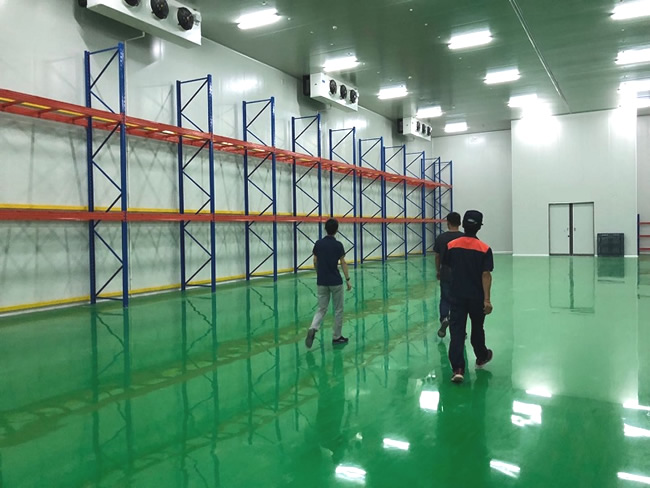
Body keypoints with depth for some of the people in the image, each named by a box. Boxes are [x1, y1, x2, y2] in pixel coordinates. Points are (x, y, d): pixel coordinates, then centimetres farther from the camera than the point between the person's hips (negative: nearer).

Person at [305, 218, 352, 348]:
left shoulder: (318, 244, 1)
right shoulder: (338, 245, -10)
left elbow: (315, 262, 7)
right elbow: (343, 264, -9)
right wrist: (348, 280, -1)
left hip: (321, 282, 4)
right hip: (336, 282, -4)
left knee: (321, 309, 11)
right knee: (338, 310, 11)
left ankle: (313, 329, -15)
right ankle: (336, 337, 16)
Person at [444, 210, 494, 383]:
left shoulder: (451, 246, -4)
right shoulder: (484, 249, -11)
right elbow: (486, 275, -15)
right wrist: (487, 299, -15)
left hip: (457, 296, 0)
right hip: (477, 297, 0)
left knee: (457, 330, -2)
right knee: (477, 328, 19)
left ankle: (458, 369, -13)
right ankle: (481, 357, 42)